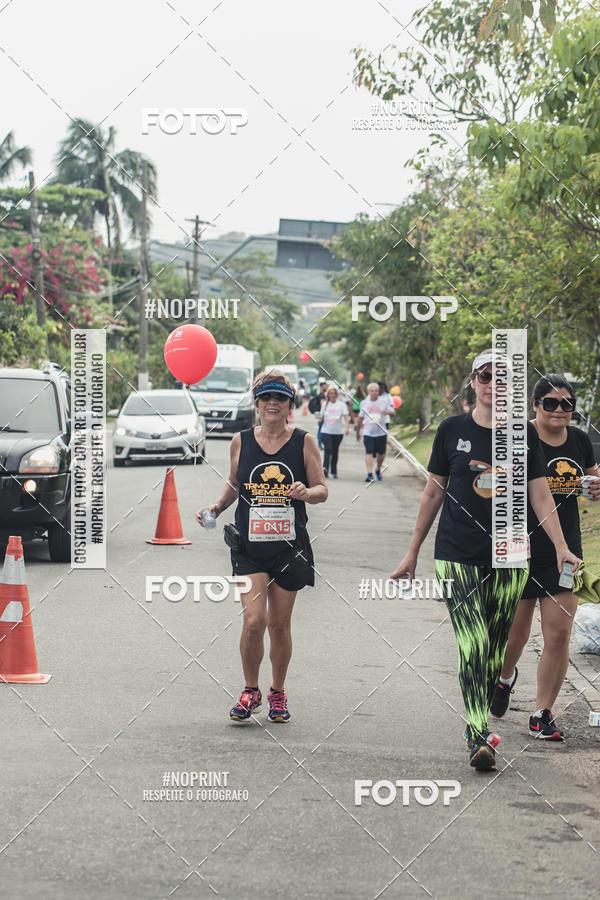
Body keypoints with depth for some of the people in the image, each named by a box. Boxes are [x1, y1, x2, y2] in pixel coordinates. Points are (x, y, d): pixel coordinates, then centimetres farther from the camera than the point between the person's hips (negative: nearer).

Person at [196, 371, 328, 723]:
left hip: (289, 546, 0)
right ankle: (251, 691, 8)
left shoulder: (303, 441, 0)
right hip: (250, 545, 0)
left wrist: (306, 492, -19)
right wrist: (217, 507, -1)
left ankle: (278, 692, 26)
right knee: (254, 621, -12)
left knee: (280, 624, 7)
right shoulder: (241, 442, 4)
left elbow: (322, 490, 2)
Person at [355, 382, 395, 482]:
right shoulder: (364, 403, 5)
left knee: (381, 454, 8)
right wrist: (358, 432, 20)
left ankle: (378, 470, 35)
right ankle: (369, 474, -16)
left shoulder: (383, 402, 2)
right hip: (368, 433, 0)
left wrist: (388, 412, -20)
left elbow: (393, 412, 4)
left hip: (381, 433, 0)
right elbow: (360, 418, 16)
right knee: (369, 453, -13)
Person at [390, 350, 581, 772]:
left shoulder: (525, 434, 5)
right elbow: (434, 492, 8)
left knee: (495, 650, 7)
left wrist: (561, 546, -8)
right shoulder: (453, 430, 1)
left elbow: (540, 495, 5)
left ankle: (479, 724, 24)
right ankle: (480, 739, -19)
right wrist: (412, 554, 10)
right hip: (458, 557, -2)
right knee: (472, 647, -14)